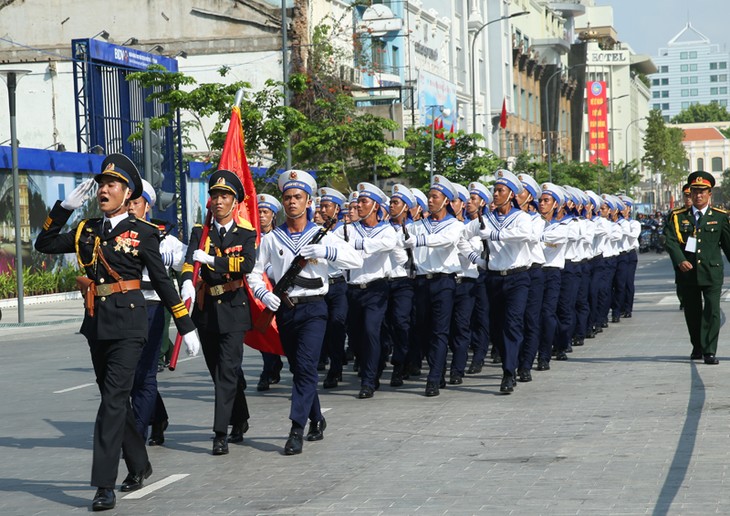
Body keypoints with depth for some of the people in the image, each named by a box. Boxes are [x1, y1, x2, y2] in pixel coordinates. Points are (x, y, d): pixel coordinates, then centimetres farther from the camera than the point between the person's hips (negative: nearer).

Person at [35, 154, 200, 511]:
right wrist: (65, 207, 2)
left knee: (113, 400, -12)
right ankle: (138, 465, 32)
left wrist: (186, 327, 0)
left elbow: (163, 282, -1)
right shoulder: (87, 230, 11)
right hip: (97, 323, 6)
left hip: (128, 323, -6)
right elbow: (44, 244, 10)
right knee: (115, 399, 15)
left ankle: (104, 485, -13)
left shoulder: (142, 233, -3)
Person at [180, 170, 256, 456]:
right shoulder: (200, 232, 6)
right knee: (218, 370, 14)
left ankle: (221, 432, -13)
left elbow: (247, 264, -18)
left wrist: (211, 260, -22)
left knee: (227, 370, -12)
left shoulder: (246, 233, 0)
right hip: (206, 307, 4)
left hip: (234, 307, -4)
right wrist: (187, 283, -32)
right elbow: (189, 262, -11)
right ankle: (240, 420, 33)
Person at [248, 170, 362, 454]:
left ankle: (297, 430, -17)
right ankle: (316, 420, 30)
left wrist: (326, 252, -20)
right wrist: (264, 294, -10)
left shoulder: (321, 235, 1)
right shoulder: (272, 239, 7)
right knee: (297, 368, 12)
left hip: (312, 307, -3)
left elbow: (357, 260, -7)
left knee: (306, 367, -14)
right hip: (284, 310, 3)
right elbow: (255, 272, 9)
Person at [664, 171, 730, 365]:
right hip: (687, 272, 1)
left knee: (712, 310, -11)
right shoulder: (678, 217, 6)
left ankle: (710, 352, -10)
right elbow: (671, 242, -5)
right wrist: (680, 261, -21)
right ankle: (697, 347, 28)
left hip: (712, 271, -1)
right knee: (692, 312, 10)